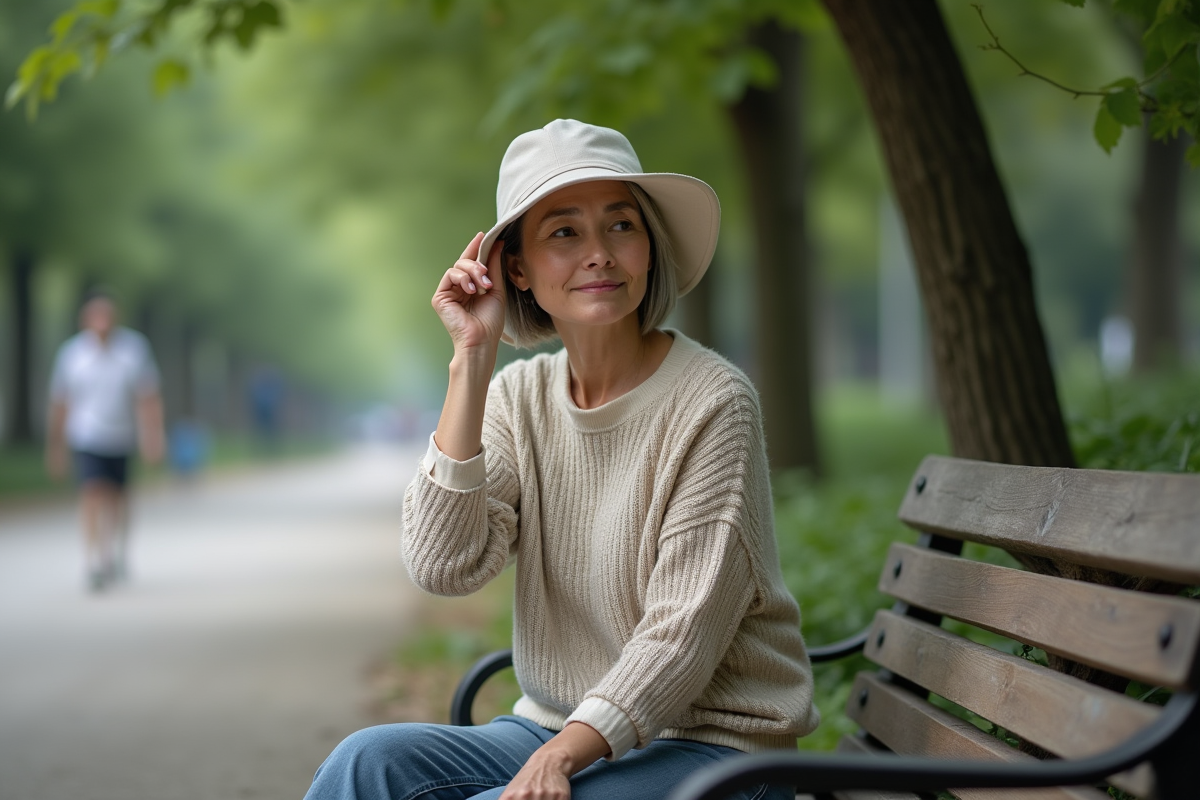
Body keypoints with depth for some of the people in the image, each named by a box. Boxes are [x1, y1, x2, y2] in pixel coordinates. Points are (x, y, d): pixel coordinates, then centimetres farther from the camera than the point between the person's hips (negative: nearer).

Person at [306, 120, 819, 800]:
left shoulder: (711, 404, -13)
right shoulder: (520, 395, 3)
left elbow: (681, 638, -16)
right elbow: (444, 566, -12)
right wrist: (472, 359, -13)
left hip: (709, 744, -4)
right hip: (554, 730, 5)